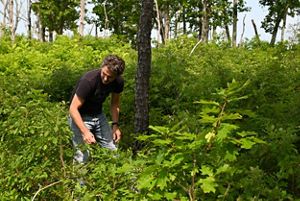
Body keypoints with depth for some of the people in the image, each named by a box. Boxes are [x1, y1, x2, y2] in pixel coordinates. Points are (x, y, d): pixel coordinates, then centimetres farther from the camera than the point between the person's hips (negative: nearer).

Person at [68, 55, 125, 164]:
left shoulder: (119, 82, -13)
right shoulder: (88, 80, -31)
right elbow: (73, 108, -29)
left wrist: (115, 124, -4)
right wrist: (85, 132, -37)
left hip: (98, 115, 5)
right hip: (80, 116, -5)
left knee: (113, 152, -2)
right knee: (83, 157, -13)